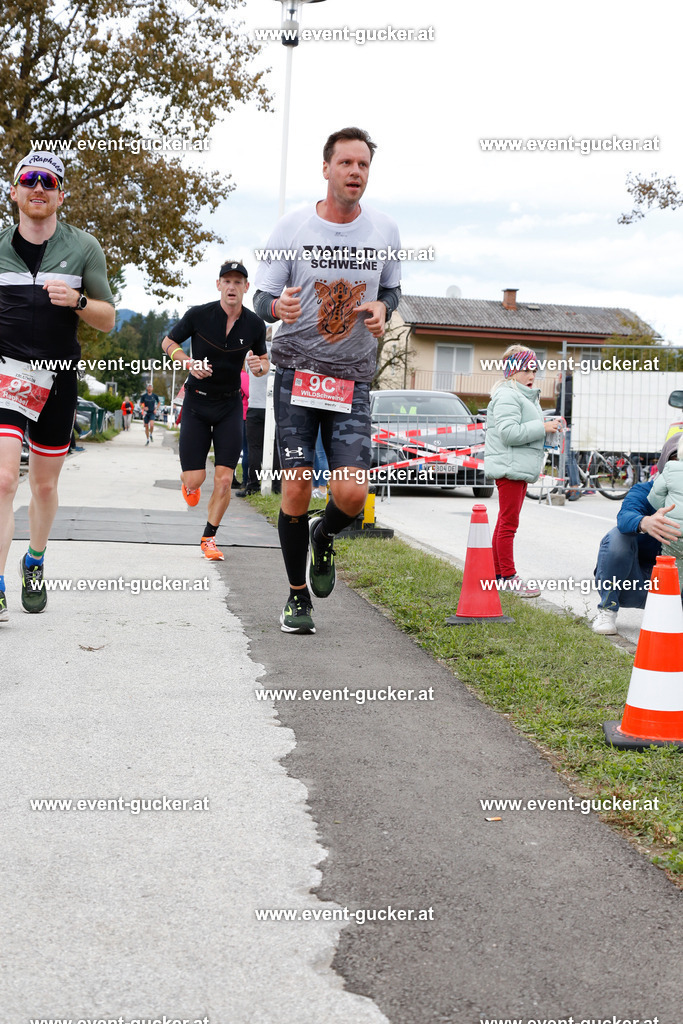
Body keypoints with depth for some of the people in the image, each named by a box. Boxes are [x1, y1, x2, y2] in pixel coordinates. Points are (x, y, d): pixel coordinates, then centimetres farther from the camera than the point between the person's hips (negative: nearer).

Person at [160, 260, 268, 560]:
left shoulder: (255, 324, -4)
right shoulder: (198, 315, -10)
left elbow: (263, 360, 12)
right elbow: (168, 342, 3)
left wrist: (259, 366, -13)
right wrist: (189, 362, -16)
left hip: (230, 406, 2)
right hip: (196, 403, -1)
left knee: (224, 480, -7)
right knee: (195, 480, -5)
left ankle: (209, 538, 12)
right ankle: (188, 483, 34)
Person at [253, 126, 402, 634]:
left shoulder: (385, 229, 4)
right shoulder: (293, 226, -3)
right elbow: (263, 295, 1)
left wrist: (382, 308, -6)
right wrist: (278, 306, -23)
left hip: (353, 379, 1)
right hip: (297, 369, -1)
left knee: (353, 493, -12)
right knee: (297, 487, -3)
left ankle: (324, 537, 26)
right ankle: (297, 596, 16)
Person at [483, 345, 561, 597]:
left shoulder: (525, 396, 22)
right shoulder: (506, 396, -13)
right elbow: (509, 432, -24)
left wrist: (548, 427, 11)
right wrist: (542, 427, -20)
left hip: (521, 469, 11)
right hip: (509, 467, -11)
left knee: (506, 522, 13)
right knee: (508, 523, -8)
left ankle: (499, 574, 18)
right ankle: (508, 577, -6)